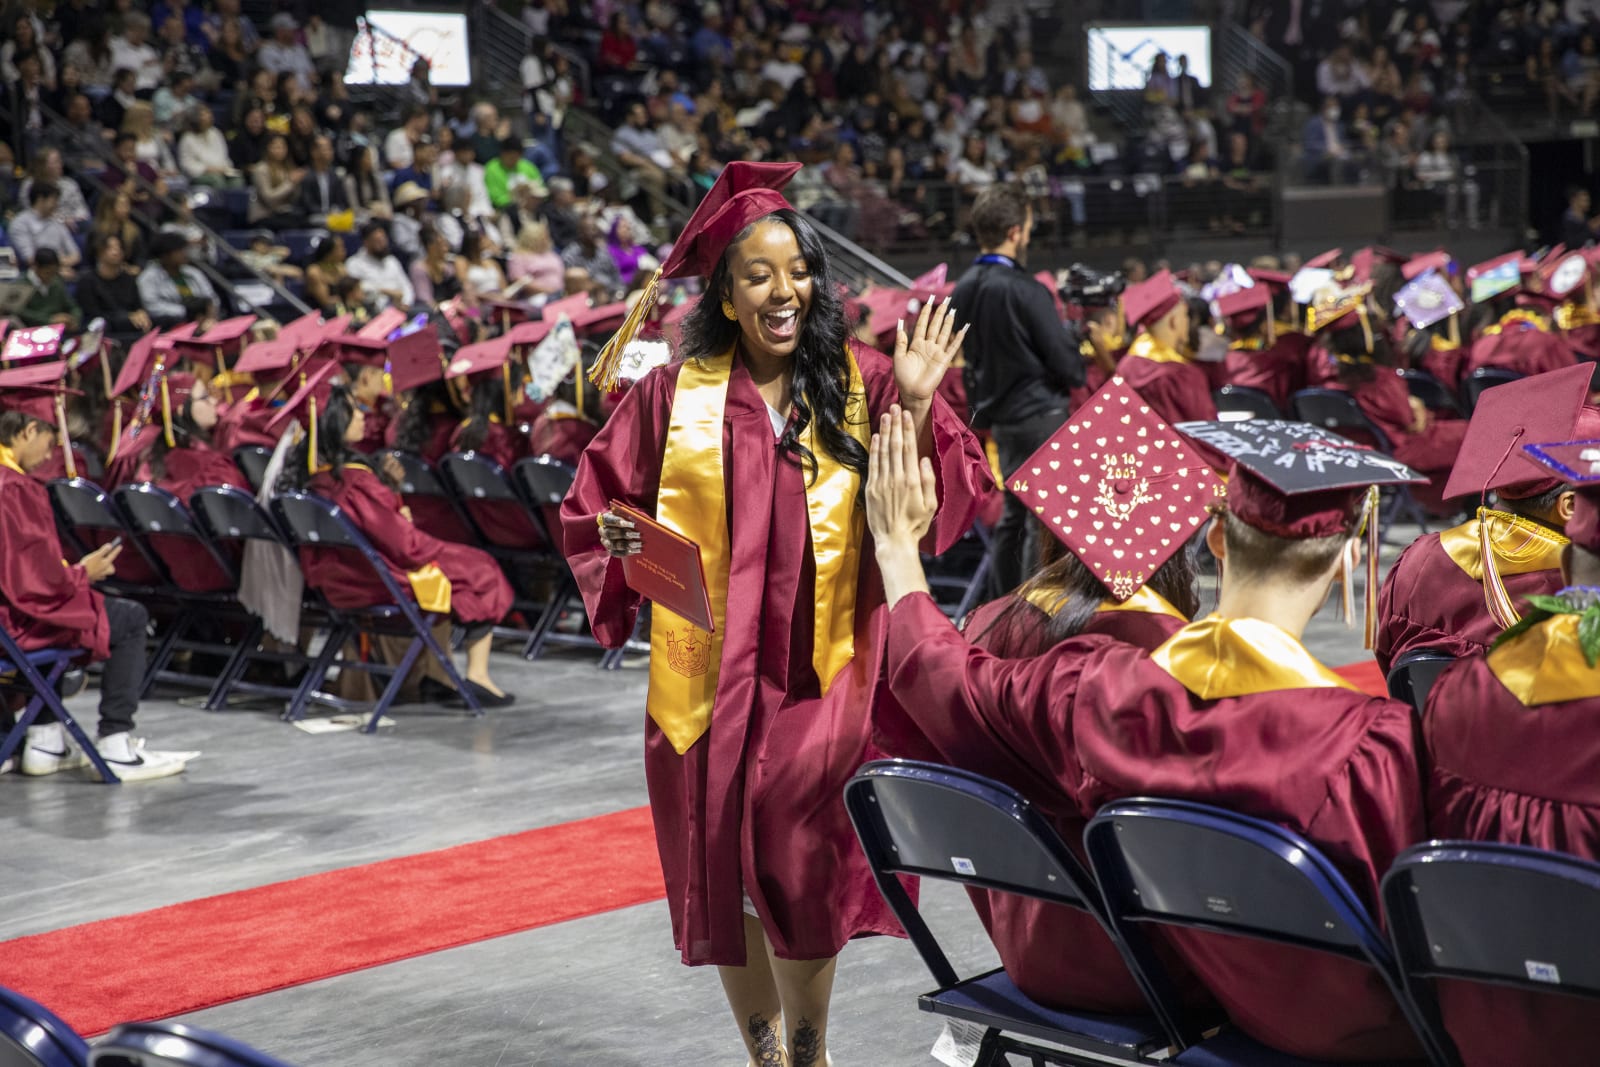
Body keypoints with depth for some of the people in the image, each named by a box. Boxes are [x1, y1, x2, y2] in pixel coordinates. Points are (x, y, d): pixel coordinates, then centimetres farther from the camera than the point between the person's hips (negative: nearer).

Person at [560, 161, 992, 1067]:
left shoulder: (863, 384, 2)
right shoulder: (676, 395, 3)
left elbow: (936, 508, -4)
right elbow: (593, 506, 9)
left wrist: (918, 408, -18)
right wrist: (625, 541, -11)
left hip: (820, 676, -1)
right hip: (710, 679, 1)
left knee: (802, 880, -1)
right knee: (723, 880, 8)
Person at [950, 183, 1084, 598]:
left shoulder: (963, 288, 3)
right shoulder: (1025, 290, -20)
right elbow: (1062, 360, -15)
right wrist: (1080, 373, 5)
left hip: (999, 416, 8)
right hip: (1041, 415, -8)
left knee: (1013, 516, 17)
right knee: (1043, 523, -1)